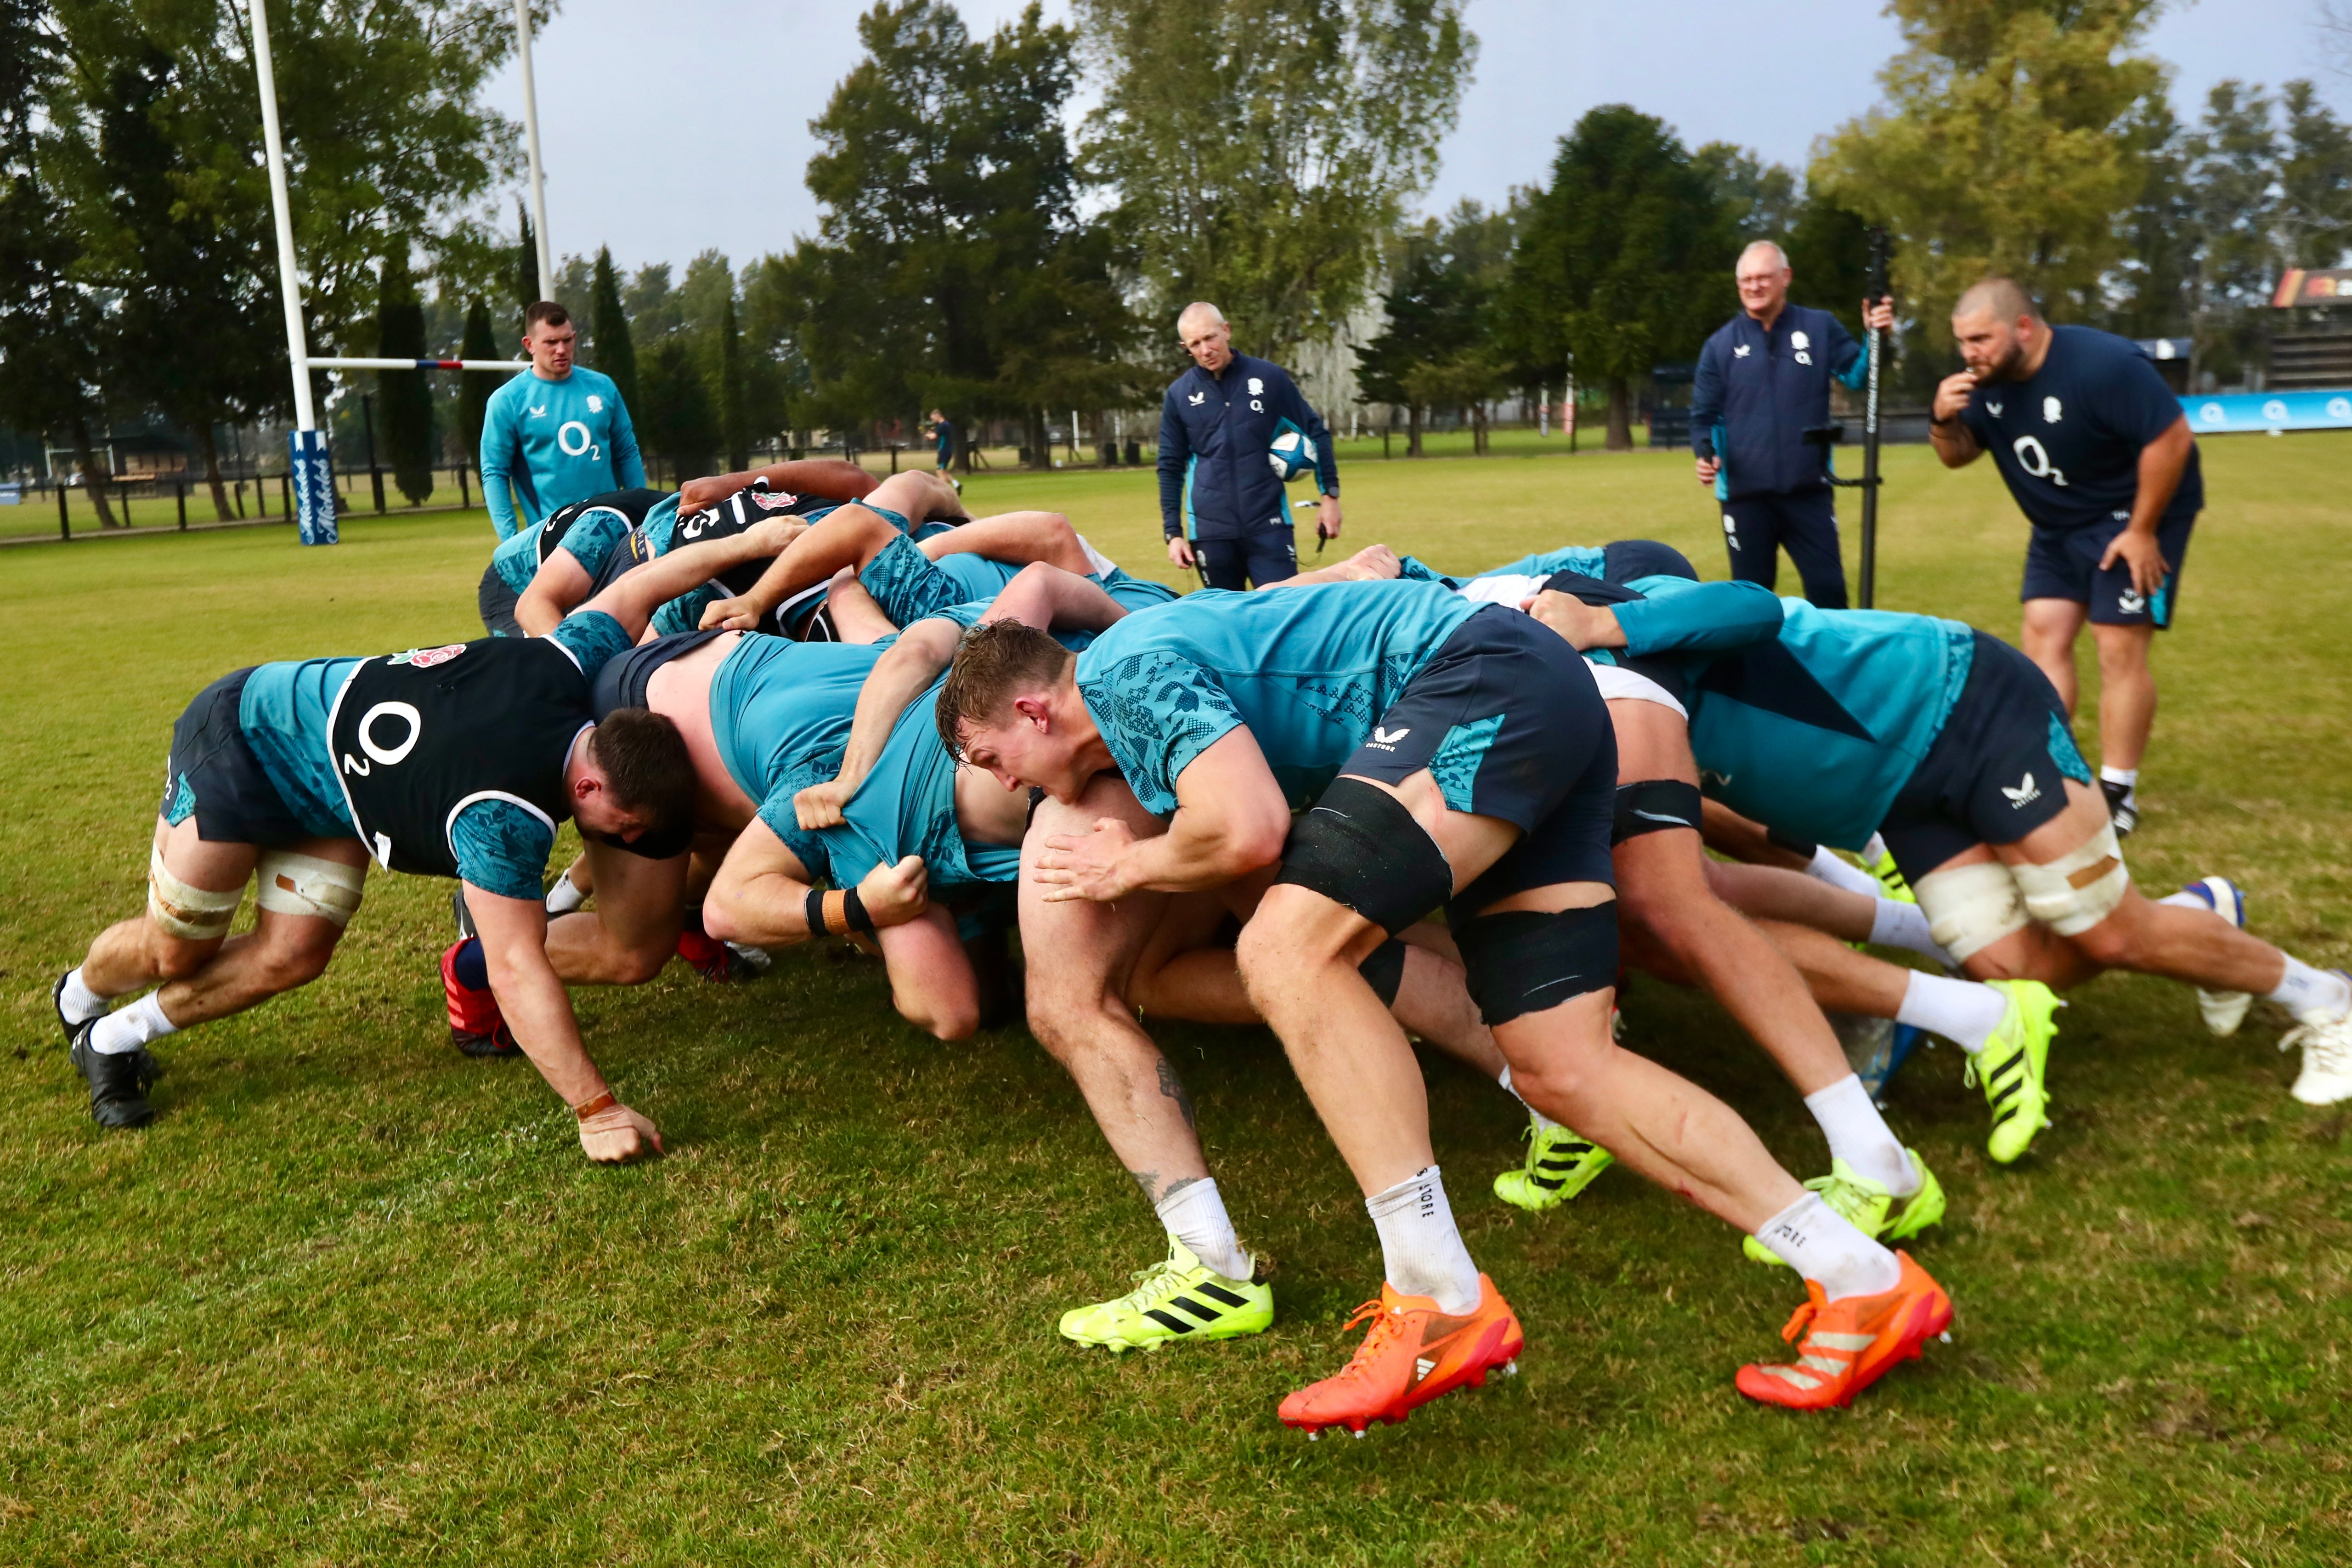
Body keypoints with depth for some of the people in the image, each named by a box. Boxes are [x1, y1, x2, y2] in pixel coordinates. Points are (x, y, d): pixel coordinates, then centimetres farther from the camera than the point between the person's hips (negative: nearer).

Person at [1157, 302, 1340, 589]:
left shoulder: (1269, 378, 1)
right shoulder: (1179, 395, 3)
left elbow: (1315, 433, 8)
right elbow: (1171, 468, 9)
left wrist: (1330, 494, 3)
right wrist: (1173, 532, 4)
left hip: (1269, 525, -1)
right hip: (1210, 531, 1)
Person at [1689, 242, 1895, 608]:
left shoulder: (1820, 327, 6)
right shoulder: (1720, 345, 4)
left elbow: (1856, 375, 2)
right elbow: (1704, 414, 7)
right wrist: (1706, 452, -13)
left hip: (1809, 491, 0)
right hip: (1745, 494, 0)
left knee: (1828, 588, 3)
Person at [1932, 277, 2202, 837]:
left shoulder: (2103, 365, -27)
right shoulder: (1990, 378, -5)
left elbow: (2172, 438, -27)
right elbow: (1958, 457, 2)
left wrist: (2143, 531, -23)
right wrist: (1945, 420, -21)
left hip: (2132, 515, -7)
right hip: (2060, 526, 7)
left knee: (2120, 648, -9)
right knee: (2044, 637, 2)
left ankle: (2117, 794, -3)